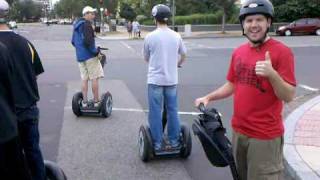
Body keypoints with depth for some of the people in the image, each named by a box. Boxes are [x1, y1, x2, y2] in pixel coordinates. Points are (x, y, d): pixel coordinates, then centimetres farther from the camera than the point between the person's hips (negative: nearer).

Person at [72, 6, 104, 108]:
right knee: (95, 78, 0)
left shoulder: (76, 25, 16)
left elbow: (73, 42, 21)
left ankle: (84, 102, 11)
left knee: (84, 79, 10)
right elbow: (87, 41, -24)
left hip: (80, 56, 8)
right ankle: (96, 101, 4)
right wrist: (95, 51, -13)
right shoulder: (86, 24, -13)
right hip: (89, 55, -8)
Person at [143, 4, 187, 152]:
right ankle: (174, 141, 21)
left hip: (155, 80, -3)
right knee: (172, 111, 12)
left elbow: (146, 58, 6)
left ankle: (157, 144, 12)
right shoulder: (176, 36, 1)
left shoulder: (150, 37, -9)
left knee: (155, 113, 6)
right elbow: (183, 54, 17)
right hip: (172, 80, 3)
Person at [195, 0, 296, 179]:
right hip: (239, 130, 6)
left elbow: (289, 96, -16)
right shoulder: (238, 52, 6)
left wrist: (272, 74, -32)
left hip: (265, 135, -6)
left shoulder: (282, 52, -14)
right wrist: (208, 97, 5)